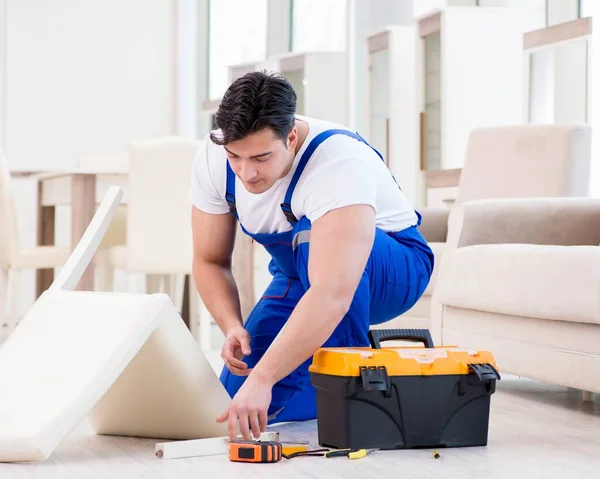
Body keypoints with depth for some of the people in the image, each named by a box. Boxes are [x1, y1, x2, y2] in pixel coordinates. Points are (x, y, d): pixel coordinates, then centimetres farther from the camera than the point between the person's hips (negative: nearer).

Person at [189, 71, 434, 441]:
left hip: (391, 270, -5)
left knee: (312, 238, -39)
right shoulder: (213, 159, -19)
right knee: (236, 401, -12)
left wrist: (262, 379, -55)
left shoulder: (340, 163, -38)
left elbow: (332, 296, -50)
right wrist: (233, 327, -26)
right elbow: (210, 261, -6)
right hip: (299, 278, 5)